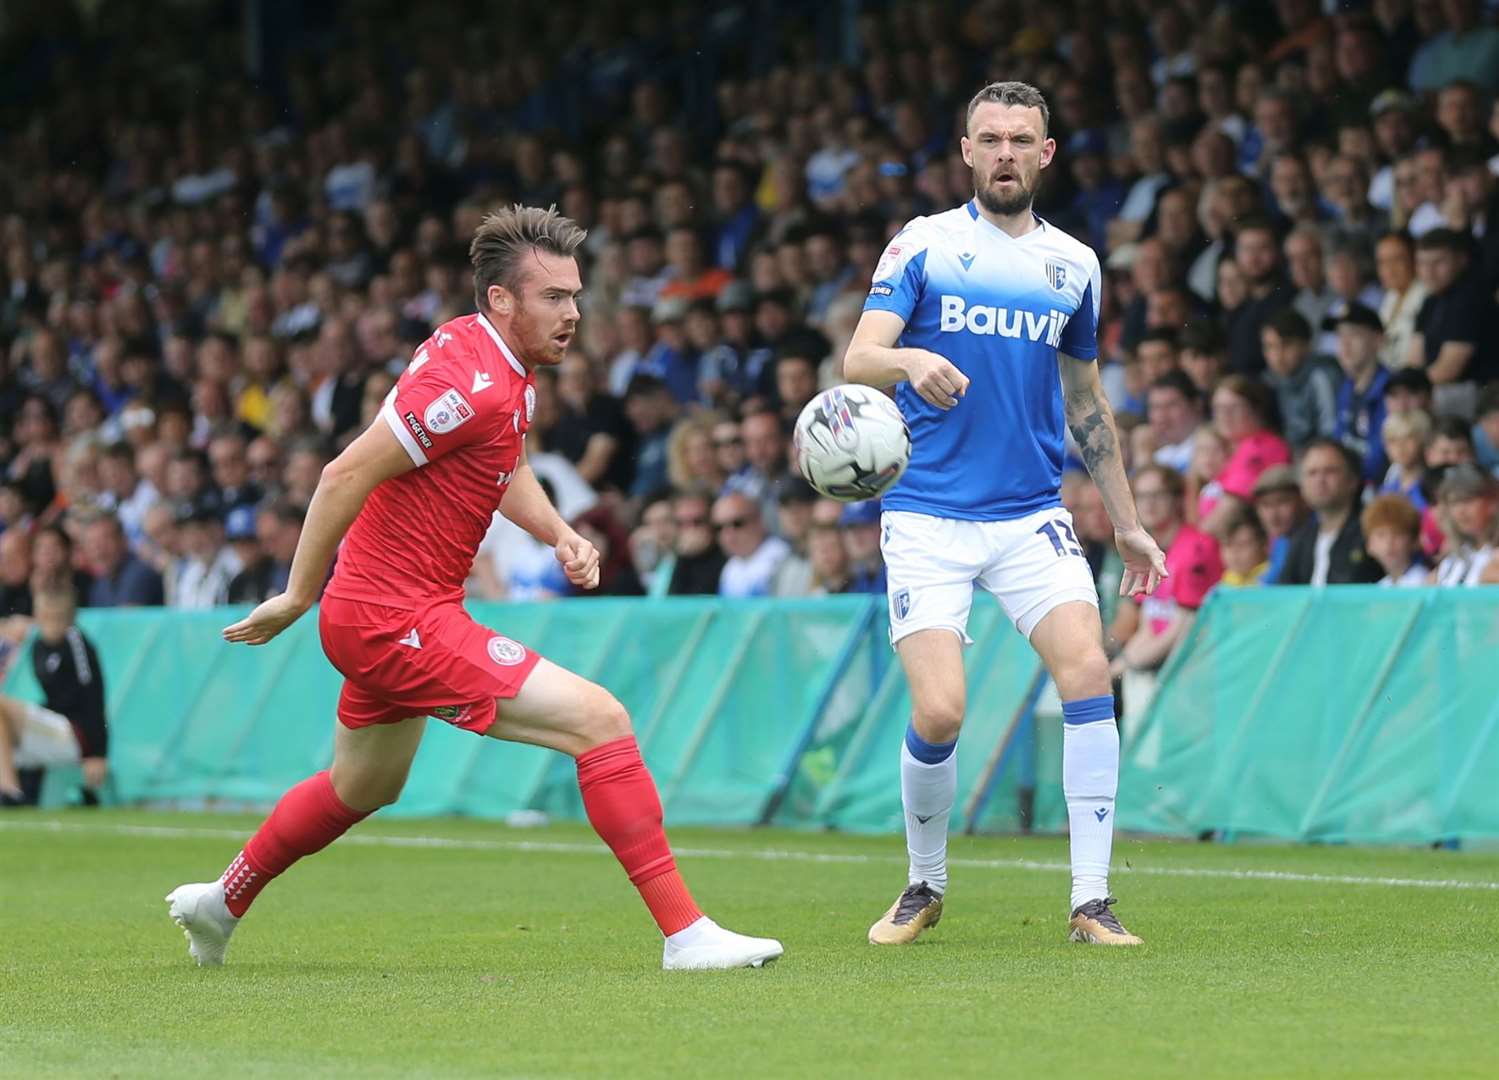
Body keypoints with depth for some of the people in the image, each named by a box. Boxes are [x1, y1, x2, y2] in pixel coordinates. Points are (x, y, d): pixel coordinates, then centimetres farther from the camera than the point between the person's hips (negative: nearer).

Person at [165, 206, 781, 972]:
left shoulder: (511, 374, 7)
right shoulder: (470, 384, -24)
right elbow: (345, 476, -22)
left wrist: (559, 534, 6)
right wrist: (298, 598, -16)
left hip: (374, 618, 11)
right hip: (401, 620, -11)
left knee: (364, 790, 32)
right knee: (600, 720, -16)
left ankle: (221, 902, 51)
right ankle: (684, 932, -16)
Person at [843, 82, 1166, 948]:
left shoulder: (1074, 265, 12)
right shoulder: (921, 246, 1)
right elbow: (859, 359, -10)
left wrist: (1126, 521, 22)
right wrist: (910, 361, -33)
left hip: (1032, 515, 3)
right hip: (927, 514, -3)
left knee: (1088, 671, -18)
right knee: (939, 713, -13)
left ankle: (1092, 901, -12)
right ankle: (926, 886, 14)